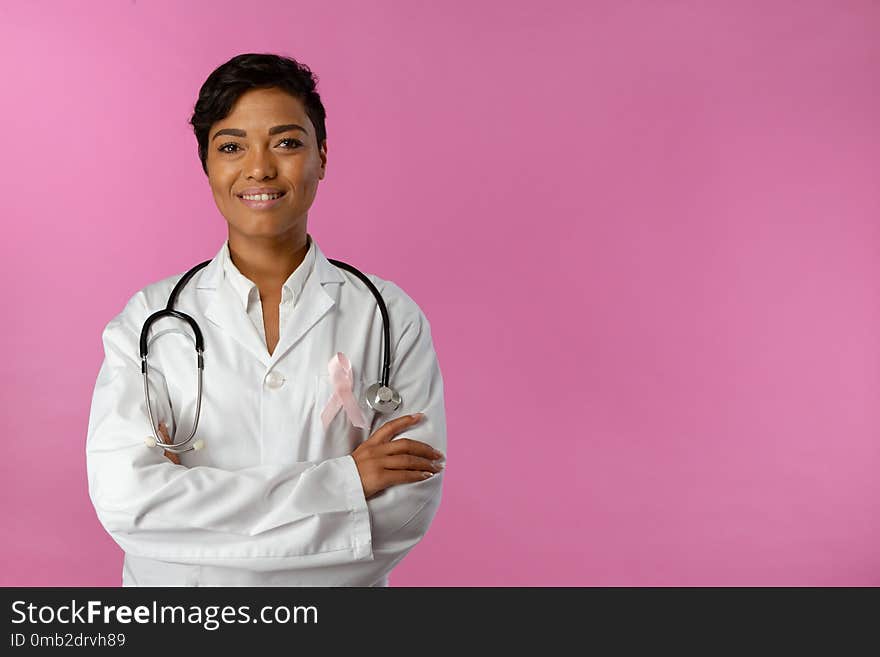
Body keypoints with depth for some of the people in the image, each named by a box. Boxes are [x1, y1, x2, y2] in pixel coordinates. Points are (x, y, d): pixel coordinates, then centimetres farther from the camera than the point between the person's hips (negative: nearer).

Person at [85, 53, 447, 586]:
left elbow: (411, 504, -14)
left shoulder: (390, 316, -7)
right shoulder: (150, 317, -5)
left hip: (339, 583, 0)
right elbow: (121, 497, -17)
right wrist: (341, 482, -20)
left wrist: (198, 499, -17)